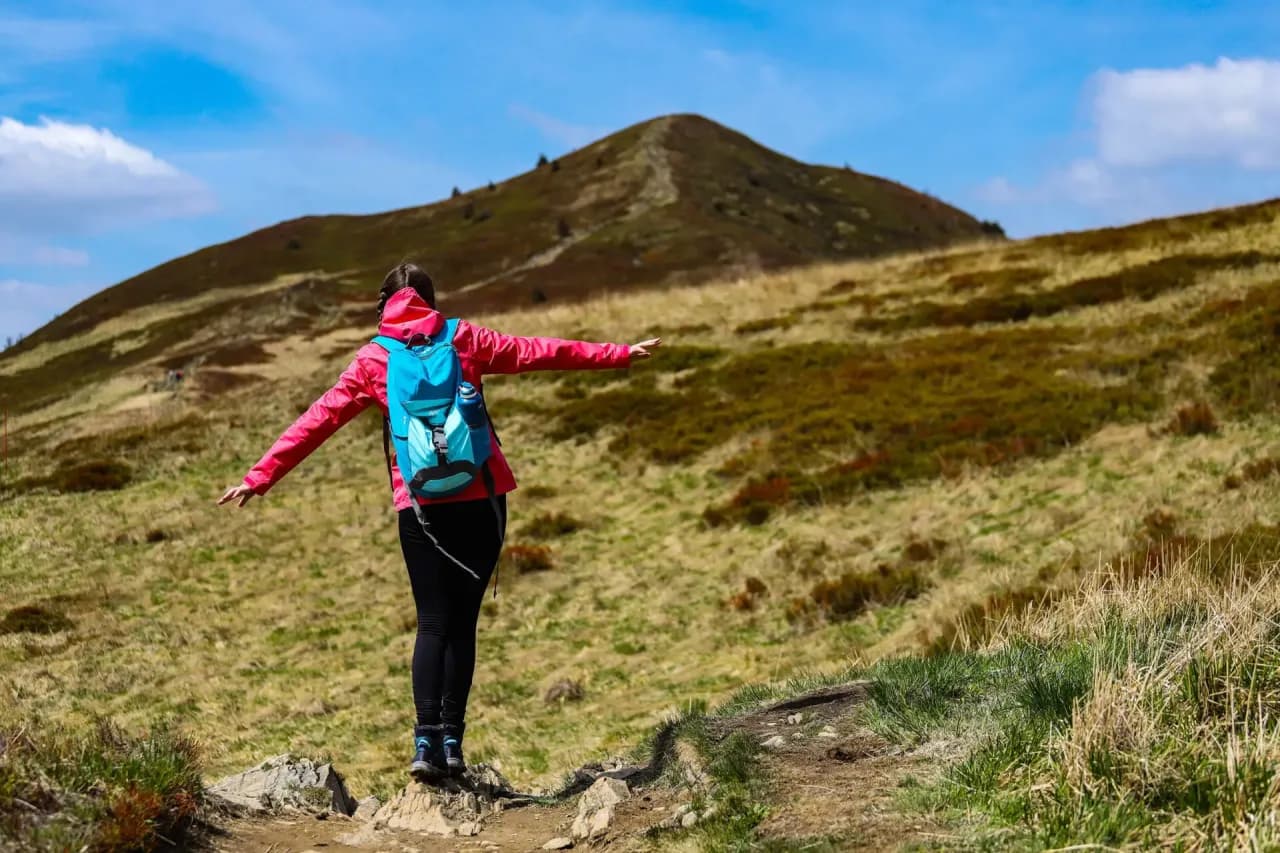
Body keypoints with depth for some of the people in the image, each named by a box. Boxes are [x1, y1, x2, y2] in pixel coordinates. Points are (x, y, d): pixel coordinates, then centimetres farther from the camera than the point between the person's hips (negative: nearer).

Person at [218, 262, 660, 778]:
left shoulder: (372, 360, 7)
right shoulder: (463, 338, 8)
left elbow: (318, 420, 5)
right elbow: (538, 352, 11)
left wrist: (260, 477, 9)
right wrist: (621, 354, 19)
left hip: (421, 504, 0)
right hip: (481, 497, 0)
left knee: (433, 623, 5)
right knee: (463, 621, 7)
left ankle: (427, 740, -9)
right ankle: (451, 740, 4)